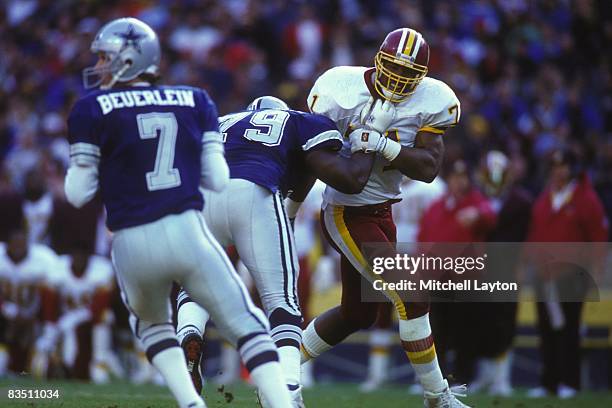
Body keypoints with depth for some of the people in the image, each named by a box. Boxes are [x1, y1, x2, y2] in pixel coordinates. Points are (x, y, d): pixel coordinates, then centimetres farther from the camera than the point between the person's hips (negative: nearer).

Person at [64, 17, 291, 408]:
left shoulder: (93, 109, 1)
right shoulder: (194, 101, 10)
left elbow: (78, 194, 1)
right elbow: (217, 181, 6)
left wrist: (80, 164, 20)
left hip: (133, 243, -1)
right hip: (187, 232, 1)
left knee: (152, 325, 28)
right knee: (249, 328, 9)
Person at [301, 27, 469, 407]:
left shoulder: (428, 103, -6)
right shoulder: (342, 91, -17)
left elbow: (429, 168, -15)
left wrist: (383, 146, -29)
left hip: (381, 212, 7)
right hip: (347, 214, -7)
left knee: (357, 314, 18)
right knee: (412, 299, -11)